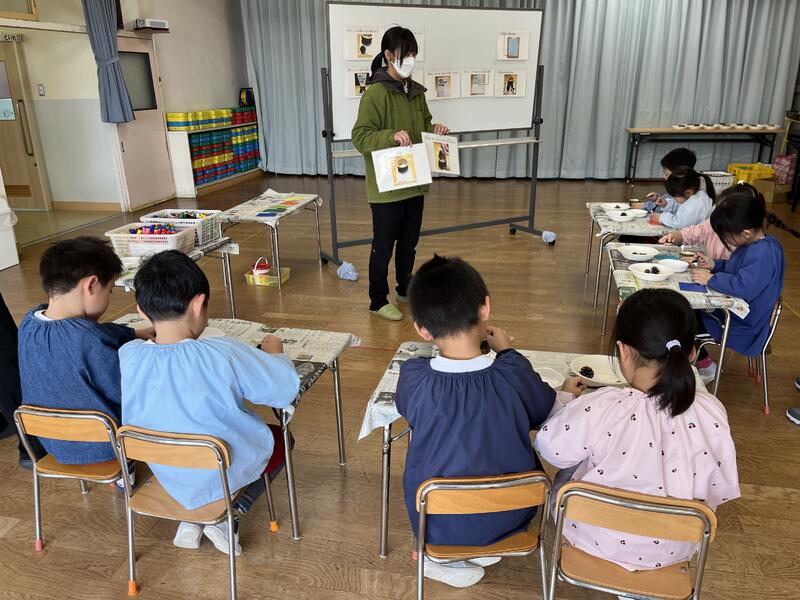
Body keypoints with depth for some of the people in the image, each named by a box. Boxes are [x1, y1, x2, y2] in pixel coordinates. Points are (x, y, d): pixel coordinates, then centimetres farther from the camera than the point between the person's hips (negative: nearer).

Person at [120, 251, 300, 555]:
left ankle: (191, 518, 18)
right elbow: (287, 388, -19)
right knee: (280, 436, 25)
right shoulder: (224, 355, -30)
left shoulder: (126, 357, -18)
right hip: (228, 474, -4)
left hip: (170, 477, 5)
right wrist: (274, 353, 0)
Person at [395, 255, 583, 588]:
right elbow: (546, 414, 1)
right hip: (510, 520, 1)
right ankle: (480, 550, 21)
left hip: (440, 527, 0)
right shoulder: (513, 373, -22)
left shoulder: (413, 377, -24)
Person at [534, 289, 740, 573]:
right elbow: (720, 491, -8)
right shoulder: (712, 413, -22)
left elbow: (549, 447, -14)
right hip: (673, 550, 3)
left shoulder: (597, 410, -33)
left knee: (564, 477, 26)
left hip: (596, 540, -3)